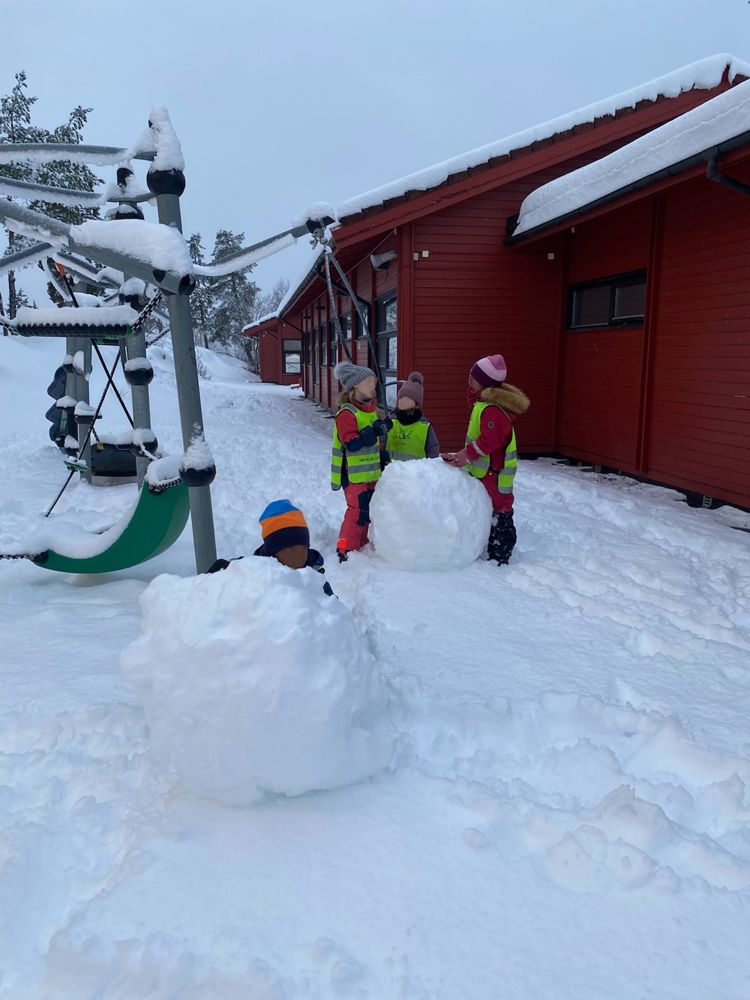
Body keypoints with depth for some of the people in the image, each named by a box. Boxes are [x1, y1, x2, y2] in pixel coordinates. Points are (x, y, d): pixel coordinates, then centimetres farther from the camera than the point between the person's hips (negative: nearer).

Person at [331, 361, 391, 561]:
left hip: (371, 471, 9)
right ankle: (346, 550, 1)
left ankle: (362, 545, 28)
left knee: (367, 511, 15)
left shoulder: (371, 408, 13)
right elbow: (351, 443, -27)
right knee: (358, 511, -10)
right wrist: (375, 430, -29)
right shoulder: (347, 413, -17)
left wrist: (383, 460, 21)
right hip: (353, 473, -9)